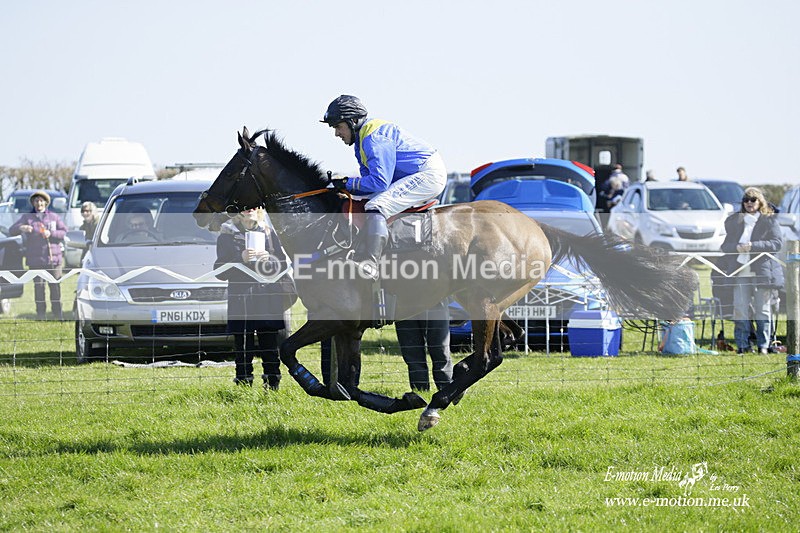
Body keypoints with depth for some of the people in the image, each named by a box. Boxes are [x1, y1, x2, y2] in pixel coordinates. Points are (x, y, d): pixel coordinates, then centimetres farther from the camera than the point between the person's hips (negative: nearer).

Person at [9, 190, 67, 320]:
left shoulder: (54, 217, 10)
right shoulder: (27, 217, 8)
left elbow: (64, 232, 4)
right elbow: (11, 231, 0)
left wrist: (51, 233, -13)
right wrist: (21, 228, -23)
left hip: (53, 258, 0)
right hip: (35, 259, 0)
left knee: (55, 286, 0)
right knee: (39, 286, -2)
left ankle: (57, 313, 6)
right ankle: (41, 313, 2)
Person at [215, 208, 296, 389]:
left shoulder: (268, 232, 14)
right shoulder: (227, 235, 5)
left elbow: (282, 264, 14)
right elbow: (220, 272, -1)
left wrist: (269, 258, -7)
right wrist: (241, 259, -17)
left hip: (268, 298, 2)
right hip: (240, 298, -2)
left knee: (270, 346, 2)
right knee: (243, 346, -5)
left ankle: (272, 384, 8)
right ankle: (243, 385, -1)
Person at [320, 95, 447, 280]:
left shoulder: (374, 137, -18)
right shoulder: (362, 140, 16)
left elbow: (380, 181, -23)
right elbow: (370, 179, 14)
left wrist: (349, 183, -13)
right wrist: (343, 187, -3)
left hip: (429, 175, -12)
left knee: (376, 207, -26)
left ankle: (370, 263, -42)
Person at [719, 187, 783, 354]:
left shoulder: (769, 221, 6)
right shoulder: (734, 221, 17)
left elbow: (777, 243, -5)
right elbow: (725, 245, 15)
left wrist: (753, 246, -15)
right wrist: (736, 247, -8)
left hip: (762, 271, -3)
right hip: (740, 272, 3)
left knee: (762, 310, 0)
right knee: (740, 309, -3)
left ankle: (763, 345, 7)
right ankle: (742, 345, 1)